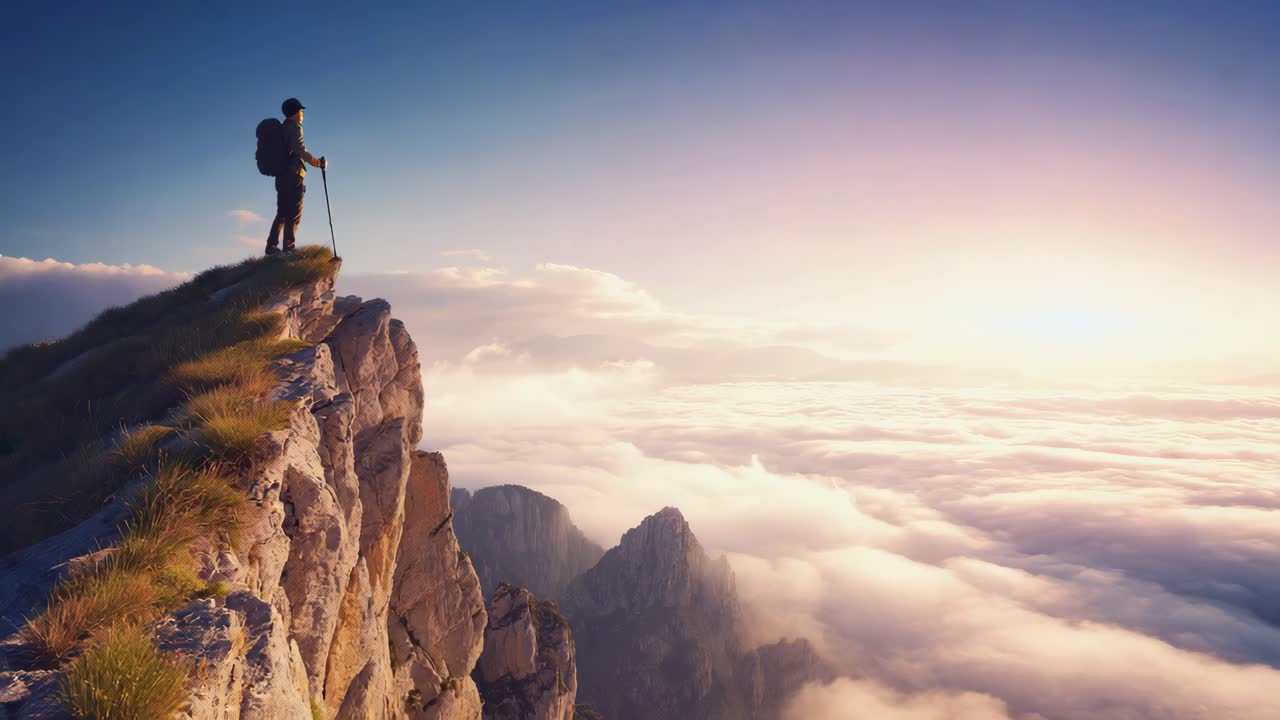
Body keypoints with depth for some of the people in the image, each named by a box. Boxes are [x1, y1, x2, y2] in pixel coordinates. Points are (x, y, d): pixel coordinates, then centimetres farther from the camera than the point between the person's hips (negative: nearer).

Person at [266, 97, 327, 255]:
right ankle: (288, 248, -13)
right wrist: (316, 162, -17)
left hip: (281, 176, 9)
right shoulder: (295, 126, -6)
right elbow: (298, 148, -21)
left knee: (282, 214, 15)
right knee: (293, 215, -9)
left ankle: (272, 246, 14)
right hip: (294, 176, -9)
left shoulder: (282, 128, 20)